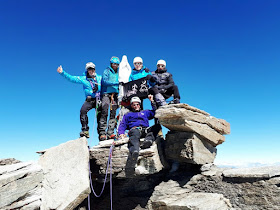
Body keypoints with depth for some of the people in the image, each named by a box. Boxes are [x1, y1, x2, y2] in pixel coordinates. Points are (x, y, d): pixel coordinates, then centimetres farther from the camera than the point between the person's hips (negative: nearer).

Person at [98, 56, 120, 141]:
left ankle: (110, 132, -1)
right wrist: (116, 83, -16)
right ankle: (102, 133, -12)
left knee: (113, 113, -2)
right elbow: (104, 81, -8)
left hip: (115, 94, 4)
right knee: (104, 112, -13)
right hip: (106, 93, -4)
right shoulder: (107, 71, 6)